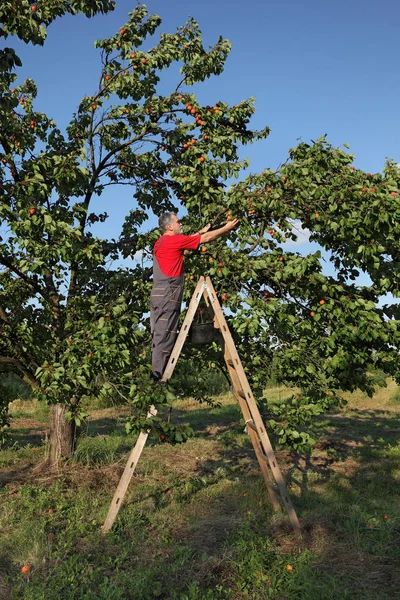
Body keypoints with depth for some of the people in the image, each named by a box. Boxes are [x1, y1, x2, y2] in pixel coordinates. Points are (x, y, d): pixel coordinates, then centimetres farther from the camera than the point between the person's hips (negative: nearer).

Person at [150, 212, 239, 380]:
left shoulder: (159, 243, 18)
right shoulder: (173, 240, -6)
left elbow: (186, 241, 33)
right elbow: (206, 239, 1)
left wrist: (201, 231, 40)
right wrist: (227, 228, 12)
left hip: (157, 294, 9)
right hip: (168, 295, -9)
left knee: (157, 336, 8)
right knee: (164, 337, -9)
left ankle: (154, 374, 10)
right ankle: (158, 376, -9)